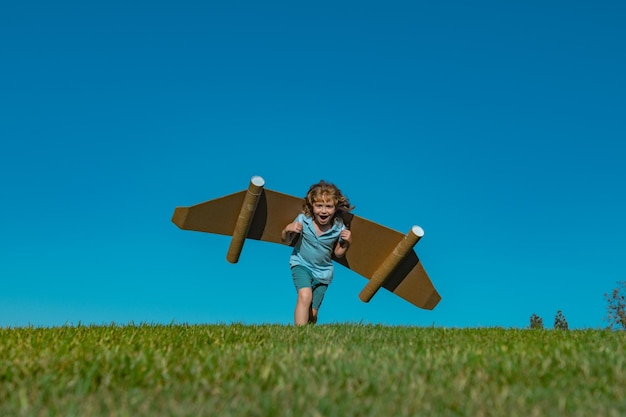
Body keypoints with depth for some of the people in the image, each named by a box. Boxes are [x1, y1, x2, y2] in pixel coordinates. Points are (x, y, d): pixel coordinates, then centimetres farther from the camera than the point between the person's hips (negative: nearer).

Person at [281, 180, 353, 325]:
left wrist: (347, 243, -17)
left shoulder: (339, 228, -14)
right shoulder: (303, 220, -16)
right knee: (305, 296, -30)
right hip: (301, 265, -2)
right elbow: (287, 241, -3)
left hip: (322, 272, 2)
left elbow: (338, 254, 1)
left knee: (312, 314, 7)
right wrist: (288, 230, -24)